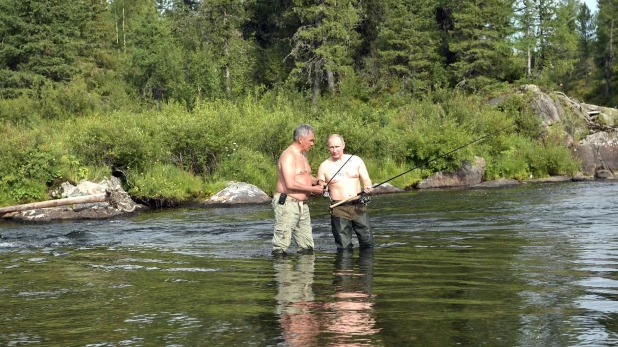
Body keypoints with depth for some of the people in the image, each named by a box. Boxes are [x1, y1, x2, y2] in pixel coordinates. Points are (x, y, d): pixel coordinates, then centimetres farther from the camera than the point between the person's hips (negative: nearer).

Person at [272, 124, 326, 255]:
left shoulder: (303, 154, 17)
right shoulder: (288, 155, -14)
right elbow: (290, 184, -22)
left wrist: (317, 181, 9)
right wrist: (313, 189, -15)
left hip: (302, 205, 10)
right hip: (287, 204, -10)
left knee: (307, 247, 9)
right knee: (281, 246, -8)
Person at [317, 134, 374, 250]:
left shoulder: (356, 161, 9)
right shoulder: (324, 166, 5)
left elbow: (366, 180, 8)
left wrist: (368, 187, -14)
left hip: (358, 206, 1)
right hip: (339, 209, -1)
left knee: (368, 242, -1)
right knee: (344, 247, -4)